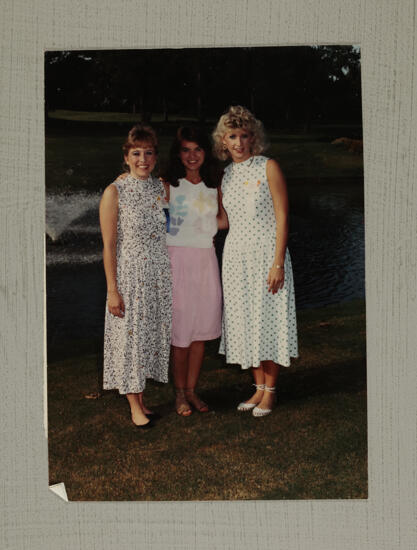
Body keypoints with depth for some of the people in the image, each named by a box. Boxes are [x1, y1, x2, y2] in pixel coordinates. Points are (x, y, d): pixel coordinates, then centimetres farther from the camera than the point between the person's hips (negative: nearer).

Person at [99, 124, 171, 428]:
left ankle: (141, 398, 27)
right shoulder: (115, 192, -7)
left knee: (153, 333, 10)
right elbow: (109, 246, -9)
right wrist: (112, 290, -12)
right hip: (129, 275, -5)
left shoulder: (162, 189, 7)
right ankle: (135, 406, 18)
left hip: (160, 275, 5)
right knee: (131, 335, 3)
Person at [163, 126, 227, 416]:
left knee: (201, 328, 7)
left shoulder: (214, 184, 9)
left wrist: (192, 223, 2)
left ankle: (192, 390, 21)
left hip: (206, 259, 4)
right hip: (177, 259, -4)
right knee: (180, 330, 0)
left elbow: (224, 220, 12)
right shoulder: (168, 185, -2)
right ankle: (180, 393, 16)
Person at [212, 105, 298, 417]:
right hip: (236, 254, 5)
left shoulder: (268, 168, -5)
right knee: (245, 321, 8)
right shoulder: (225, 175, 11)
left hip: (266, 252, -5)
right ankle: (259, 387, 22)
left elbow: (282, 217, -9)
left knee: (268, 320, 0)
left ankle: (270, 392, 13)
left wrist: (278, 262, -15)